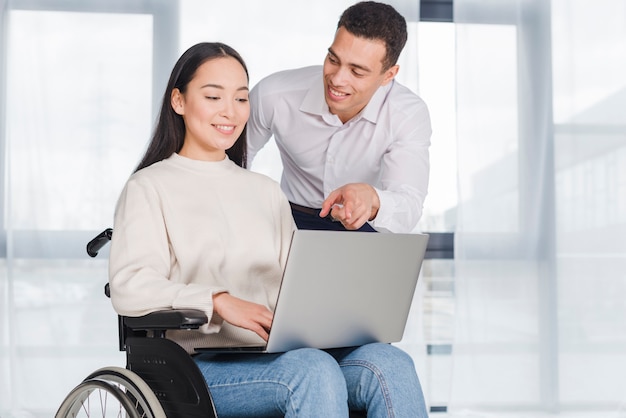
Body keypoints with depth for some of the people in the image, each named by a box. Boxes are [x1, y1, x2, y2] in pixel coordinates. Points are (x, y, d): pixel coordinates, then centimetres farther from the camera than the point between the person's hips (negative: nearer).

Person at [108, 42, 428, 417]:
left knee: (391, 364, -24)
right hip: (200, 364, -5)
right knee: (314, 371, -35)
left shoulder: (268, 192, 26)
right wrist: (219, 302, -23)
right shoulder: (149, 188, 7)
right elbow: (128, 287, -9)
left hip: (280, 353, 5)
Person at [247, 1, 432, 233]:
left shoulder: (409, 115, -23)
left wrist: (372, 199, -56)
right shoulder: (273, 96, -21)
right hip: (294, 224, -1)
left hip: (368, 226, 1)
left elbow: (408, 209, -34)